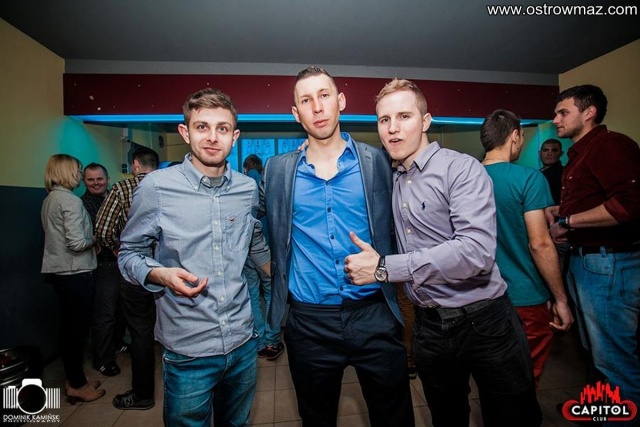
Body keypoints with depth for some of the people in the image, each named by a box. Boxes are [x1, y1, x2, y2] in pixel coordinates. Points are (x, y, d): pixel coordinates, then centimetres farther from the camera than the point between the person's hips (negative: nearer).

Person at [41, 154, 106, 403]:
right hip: (75, 273, -9)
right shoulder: (70, 200, -17)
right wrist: (94, 239, -4)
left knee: (69, 326, 17)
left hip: (59, 271, 9)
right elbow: (77, 243, -23)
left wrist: (89, 237, 12)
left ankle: (74, 378, 30)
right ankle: (77, 385, 16)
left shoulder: (49, 200, 12)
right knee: (78, 328, 3)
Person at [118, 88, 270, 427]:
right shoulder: (156, 186, -12)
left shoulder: (248, 188, -1)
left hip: (243, 343, 4)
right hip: (187, 350, -3)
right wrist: (161, 275, -20)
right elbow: (129, 253, -1)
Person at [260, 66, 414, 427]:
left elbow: (396, 226, 9)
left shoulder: (377, 162, -1)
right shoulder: (278, 170, 1)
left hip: (375, 316, 0)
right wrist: (269, 266, 10)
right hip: (308, 322, 1)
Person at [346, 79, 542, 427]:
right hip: (429, 325, 6)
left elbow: (476, 252, -29)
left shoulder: (462, 169, -15)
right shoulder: (392, 180, 6)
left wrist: (383, 268, -26)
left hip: (483, 321, -5)